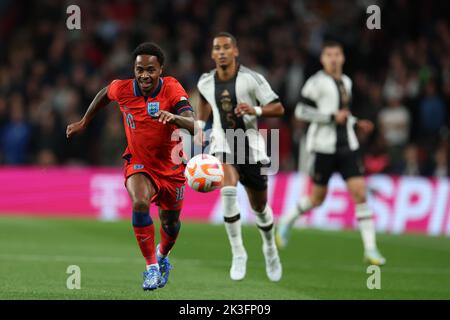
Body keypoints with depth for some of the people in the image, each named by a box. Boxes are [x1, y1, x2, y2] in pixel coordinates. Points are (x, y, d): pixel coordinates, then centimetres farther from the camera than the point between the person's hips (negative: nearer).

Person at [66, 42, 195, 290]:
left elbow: (193, 125, -36)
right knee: (140, 204, -30)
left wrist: (174, 117, -57)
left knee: (170, 222, 13)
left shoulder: (172, 89, -22)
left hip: (171, 167, 0)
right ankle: (152, 267, -17)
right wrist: (84, 122, 19)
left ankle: (162, 256, 49)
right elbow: (105, 93, 11)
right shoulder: (122, 89, -15)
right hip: (138, 165, 0)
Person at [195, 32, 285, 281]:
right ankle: (238, 254, -19)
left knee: (259, 206, 10)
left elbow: (278, 108, -9)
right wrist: (200, 126, 11)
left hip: (250, 146, -1)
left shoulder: (251, 79, -12)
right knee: (228, 191, -28)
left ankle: (270, 248, 41)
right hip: (222, 145, 1)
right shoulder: (205, 82, -1)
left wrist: (255, 110, -27)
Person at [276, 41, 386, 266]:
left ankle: (370, 249, -9)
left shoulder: (346, 82, 15)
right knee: (318, 198, 5)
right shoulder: (317, 82, -7)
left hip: (347, 146, 5)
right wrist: (332, 117, -18)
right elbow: (301, 111, -13)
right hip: (323, 146, -5)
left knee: (359, 192, -8)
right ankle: (287, 221, 35)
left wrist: (357, 123, 13)